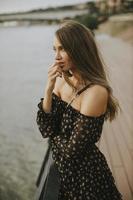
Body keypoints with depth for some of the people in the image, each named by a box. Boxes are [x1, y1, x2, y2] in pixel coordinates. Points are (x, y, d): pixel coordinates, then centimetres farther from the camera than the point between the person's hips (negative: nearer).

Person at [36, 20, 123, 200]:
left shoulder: (96, 92, -27)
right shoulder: (61, 80, -5)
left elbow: (72, 151, -24)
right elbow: (46, 130, -10)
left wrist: (55, 136, -5)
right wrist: (48, 89, -20)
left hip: (87, 177, -6)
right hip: (63, 170, 7)